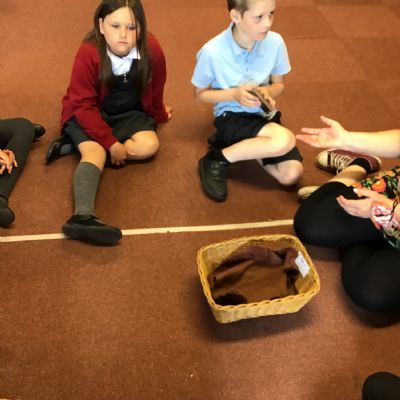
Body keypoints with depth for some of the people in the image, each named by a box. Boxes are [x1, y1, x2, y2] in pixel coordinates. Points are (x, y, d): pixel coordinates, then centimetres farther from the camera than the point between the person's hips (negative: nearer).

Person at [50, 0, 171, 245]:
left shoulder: (152, 50, -17)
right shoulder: (88, 54, -24)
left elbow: (155, 91, 3)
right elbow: (83, 106, -21)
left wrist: (160, 115, 21)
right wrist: (111, 144, -26)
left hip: (129, 113, 4)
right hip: (88, 115, -4)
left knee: (149, 145, -23)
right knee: (95, 151, -31)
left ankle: (83, 148, -13)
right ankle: (82, 216, -51)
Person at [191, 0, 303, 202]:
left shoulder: (275, 42, -11)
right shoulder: (213, 51, -19)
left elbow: (279, 83, 6)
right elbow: (200, 93, -4)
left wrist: (268, 92, -18)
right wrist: (234, 94, -21)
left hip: (263, 114, 5)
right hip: (231, 117, -5)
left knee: (292, 174, -13)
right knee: (285, 140, -31)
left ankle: (239, 145, 6)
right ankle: (217, 159, -14)